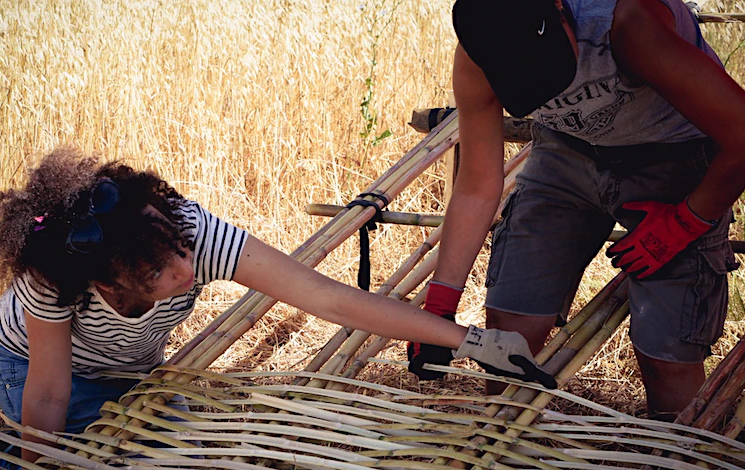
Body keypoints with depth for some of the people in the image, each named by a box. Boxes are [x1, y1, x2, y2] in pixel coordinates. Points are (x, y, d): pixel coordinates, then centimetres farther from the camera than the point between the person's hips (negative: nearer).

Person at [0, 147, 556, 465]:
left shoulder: (194, 231, -38)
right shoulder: (51, 278, -42)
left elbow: (334, 299, -41)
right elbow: (48, 394, -29)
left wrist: (469, 339, -43)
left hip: (135, 369, 3)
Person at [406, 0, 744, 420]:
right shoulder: (475, 60, -22)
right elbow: (478, 188, -8)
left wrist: (684, 223, -18)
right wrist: (439, 305, -6)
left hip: (674, 160, -4)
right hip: (570, 149, 4)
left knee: (667, 353, -10)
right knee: (511, 324, -3)